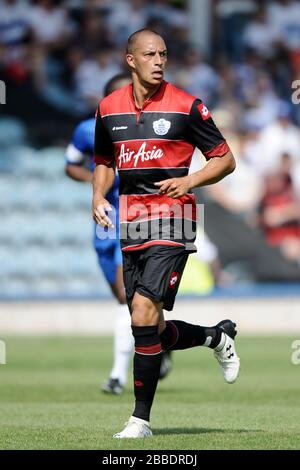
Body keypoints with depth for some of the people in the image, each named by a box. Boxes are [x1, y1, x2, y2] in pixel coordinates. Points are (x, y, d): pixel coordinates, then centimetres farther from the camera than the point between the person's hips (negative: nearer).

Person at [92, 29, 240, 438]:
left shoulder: (186, 106, -5)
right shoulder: (108, 108, 9)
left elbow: (225, 160, 1)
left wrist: (189, 180, -16)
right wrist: (99, 197, 4)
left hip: (171, 220, -5)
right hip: (131, 226, 6)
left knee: (144, 310, -19)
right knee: (152, 330, 6)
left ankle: (141, 418, -12)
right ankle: (217, 336, 36)